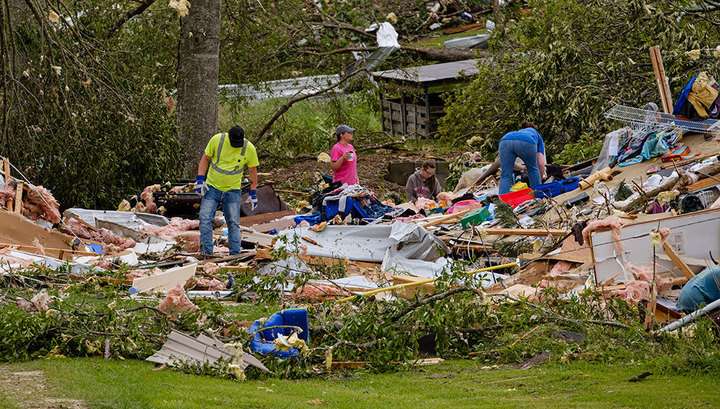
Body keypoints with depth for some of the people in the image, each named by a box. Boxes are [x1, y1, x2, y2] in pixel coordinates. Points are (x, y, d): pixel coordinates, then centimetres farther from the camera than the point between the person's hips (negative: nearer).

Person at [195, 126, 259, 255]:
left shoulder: (249, 148, -10)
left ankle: (235, 255, 0)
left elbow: (252, 171, 4)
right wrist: (200, 179, -8)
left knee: (233, 224, -5)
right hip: (212, 187, 0)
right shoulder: (217, 140, -12)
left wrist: (253, 194, 6)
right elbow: (205, 159, 1)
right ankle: (206, 253, -5)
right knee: (205, 219, -10)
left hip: (233, 191, 0)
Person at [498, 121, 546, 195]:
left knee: (505, 176, 9)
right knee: (533, 169, 25)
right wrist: (541, 178, 42)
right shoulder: (536, 134, 39)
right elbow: (541, 163, 27)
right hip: (526, 143, -2)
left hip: (505, 141, 2)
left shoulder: (517, 132, 47)